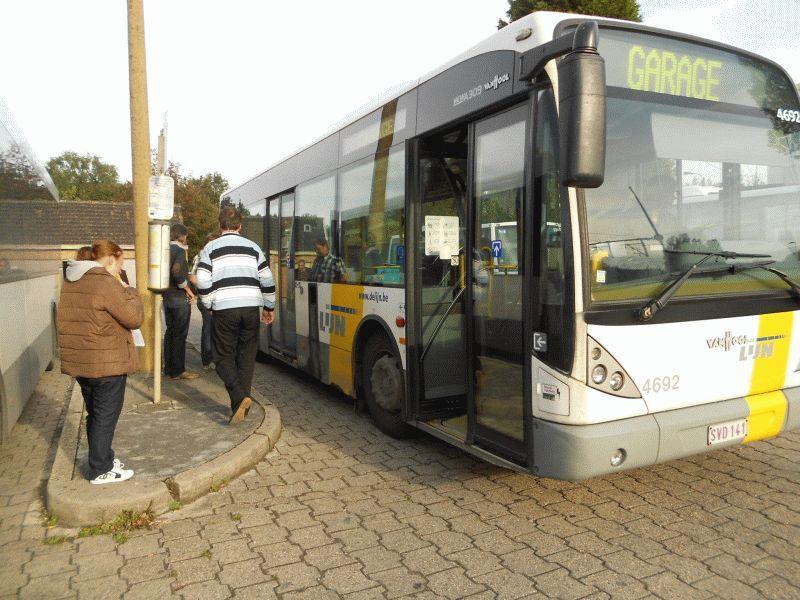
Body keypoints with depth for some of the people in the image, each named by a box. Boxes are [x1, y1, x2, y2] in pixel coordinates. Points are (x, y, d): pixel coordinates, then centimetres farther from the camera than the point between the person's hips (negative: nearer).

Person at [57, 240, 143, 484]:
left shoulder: (70, 282, 9)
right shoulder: (106, 283, -19)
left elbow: (62, 320, 18)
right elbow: (134, 317, -17)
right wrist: (129, 291, -5)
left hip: (78, 361, 9)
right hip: (107, 363, -8)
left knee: (95, 414, 20)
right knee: (106, 416, 4)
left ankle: (102, 457, 34)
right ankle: (101, 470, 13)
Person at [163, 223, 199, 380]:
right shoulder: (179, 250, -14)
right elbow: (177, 271, -29)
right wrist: (187, 289, -18)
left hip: (167, 297, 9)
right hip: (179, 298, -8)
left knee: (170, 332, 14)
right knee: (180, 334, -2)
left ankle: (168, 368, 20)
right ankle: (177, 371, 2)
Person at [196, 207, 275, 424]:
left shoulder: (210, 248, 5)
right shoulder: (252, 247, 12)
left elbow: (202, 281, -3)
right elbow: (267, 280, 9)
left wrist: (209, 304, 11)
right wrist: (269, 307, 18)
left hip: (224, 309, -2)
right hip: (251, 308, 2)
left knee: (224, 357, 7)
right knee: (246, 357, 12)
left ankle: (239, 397, -14)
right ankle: (240, 405, 14)